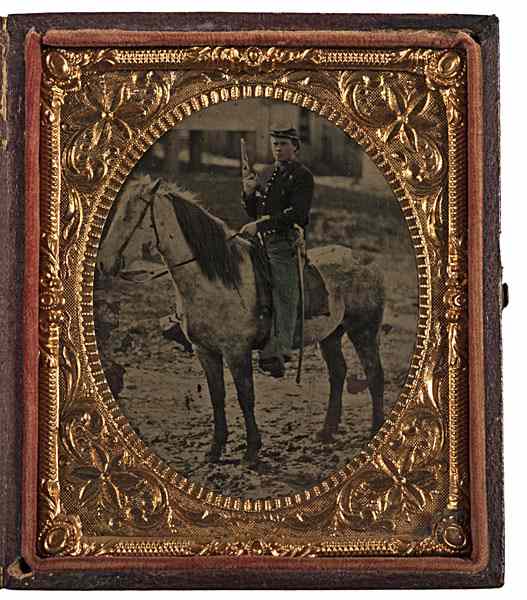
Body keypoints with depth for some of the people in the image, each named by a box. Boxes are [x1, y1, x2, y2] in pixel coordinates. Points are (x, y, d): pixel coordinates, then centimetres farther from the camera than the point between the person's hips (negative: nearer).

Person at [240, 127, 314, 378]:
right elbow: (254, 212, 21)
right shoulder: (265, 175, 17)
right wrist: (248, 193, 0)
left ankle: (278, 353, -5)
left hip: (285, 244, -8)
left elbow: (296, 214, -18)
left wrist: (260, 225, -21)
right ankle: (268, 351, 20)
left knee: (284, 300, -6)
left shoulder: (302, 176, -6)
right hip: (262, 244, 8)